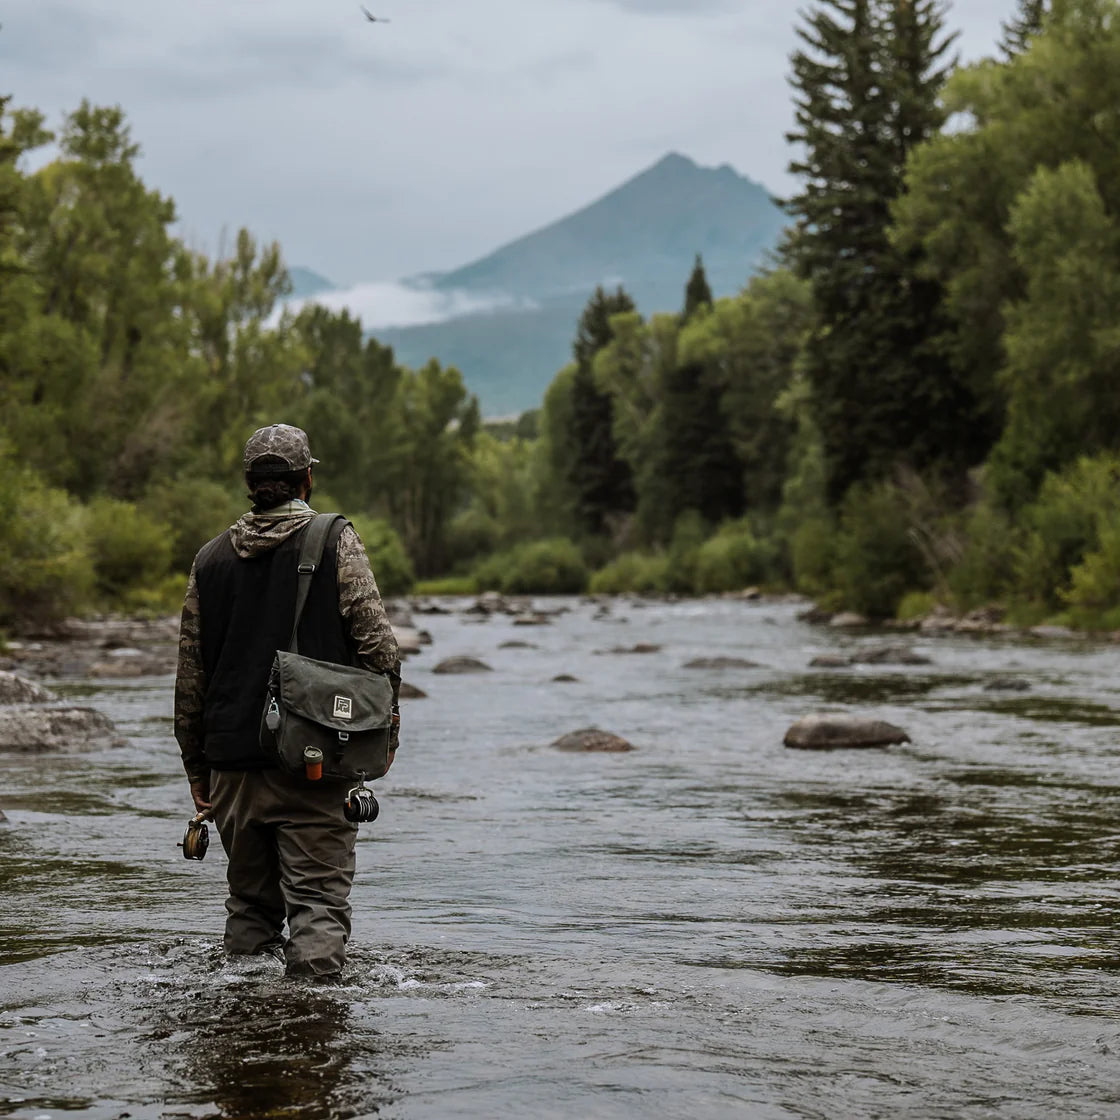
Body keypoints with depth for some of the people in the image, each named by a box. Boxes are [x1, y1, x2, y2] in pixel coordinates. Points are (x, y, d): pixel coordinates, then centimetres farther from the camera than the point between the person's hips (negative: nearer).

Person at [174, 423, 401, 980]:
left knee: (249, 900, 15)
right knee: (318, 897, -3)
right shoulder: (335, 542, -2)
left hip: (233, 764, 4)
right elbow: (376, 642, -9)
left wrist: (197, 766, 18)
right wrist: (386, 729, 2)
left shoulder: (211, 557, 10)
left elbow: (190, 673, 12)